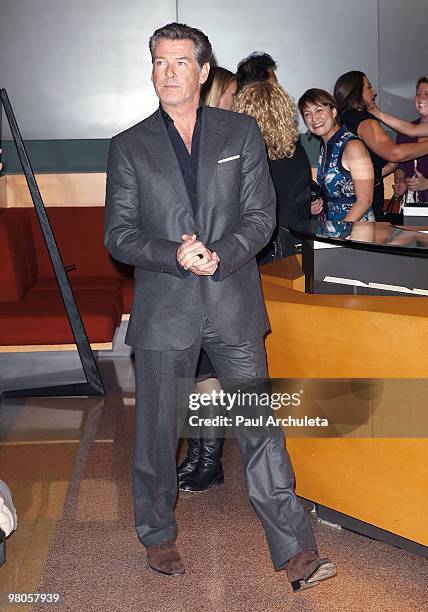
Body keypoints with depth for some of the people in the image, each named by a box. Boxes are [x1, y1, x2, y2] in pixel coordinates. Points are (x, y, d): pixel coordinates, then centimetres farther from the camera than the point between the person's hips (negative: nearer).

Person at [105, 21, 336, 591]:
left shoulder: (243, 133, 7)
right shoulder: (129, 146, 6)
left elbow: (261, 216, 2)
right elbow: (118, 234, 0)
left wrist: (219, 256, -15)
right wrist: (175, 257, -17)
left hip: (234, 307, 0)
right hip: (163, 310, 1)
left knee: (261, 426, 0)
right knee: (156, 431, 10)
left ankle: (297, 551, 8)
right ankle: (159, 535, 31)